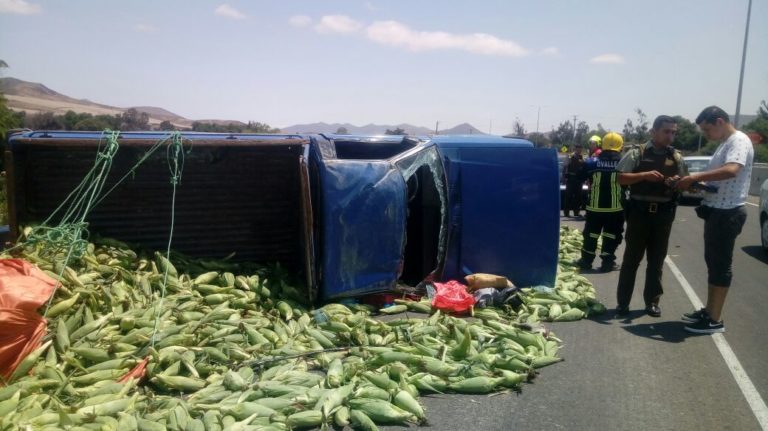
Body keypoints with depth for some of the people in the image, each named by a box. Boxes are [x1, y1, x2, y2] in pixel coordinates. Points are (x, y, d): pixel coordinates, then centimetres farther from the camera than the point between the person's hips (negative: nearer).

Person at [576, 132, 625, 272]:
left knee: (591, 234, 13)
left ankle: (586, 260, 18)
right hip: (615, 208, -1)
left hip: (595, 207, 1)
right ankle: (607, 262, 9)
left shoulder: (592, 162, -3)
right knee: (611, 235, 9)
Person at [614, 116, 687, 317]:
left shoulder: (676, 157, 8)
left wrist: (678, 182, -10)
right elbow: (621, 178, -8)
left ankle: (652, 301, 21)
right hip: (640, 212, -3)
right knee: (631, 258, 3)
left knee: (657, 260, 10)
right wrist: (644, 175, -22)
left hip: (663, 214, 3)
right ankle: (623, 302, 9)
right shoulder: (637, 153, -3)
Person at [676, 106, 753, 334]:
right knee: (713, 263, 15)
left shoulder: (739, 141, -15)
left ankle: (715, 320, 3)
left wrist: (696, 176, -28)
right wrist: (695, 183, 2)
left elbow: (731, 170, -33)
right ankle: (709, 311, 25)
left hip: (727, 213, -10)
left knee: (721, 265, -4)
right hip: (716, 211, 10)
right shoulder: (724, 144, 17)